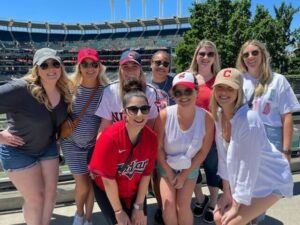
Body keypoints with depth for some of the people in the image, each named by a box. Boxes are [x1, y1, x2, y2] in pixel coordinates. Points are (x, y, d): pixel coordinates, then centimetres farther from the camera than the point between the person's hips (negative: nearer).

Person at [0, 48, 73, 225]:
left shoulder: (65, 91, -9)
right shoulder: (20, 89, -30)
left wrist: (56, 138, 5)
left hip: (48, 147, 6)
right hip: (19, 151, -5)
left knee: (50, 192, 14)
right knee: (35, 198, 5)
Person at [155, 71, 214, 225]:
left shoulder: (206, 118, -23)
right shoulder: (165, 115, -26)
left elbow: (203, 151, -12)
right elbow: (158, 148, -14)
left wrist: (184, 175, -8)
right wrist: (170, 174, -8)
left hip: (190, 167, 1)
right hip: (166, 165, 0)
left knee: (183, 205, -5)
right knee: (168, 204, -6)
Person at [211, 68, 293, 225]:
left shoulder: (248, 119, -31)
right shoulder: (219, 115, -9)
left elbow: (248, 165, -27)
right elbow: (223, 156, -4)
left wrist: (236, 206, -18)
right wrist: (227, 193, 1)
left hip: (271, 181, -6)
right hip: (243, 179, 6)